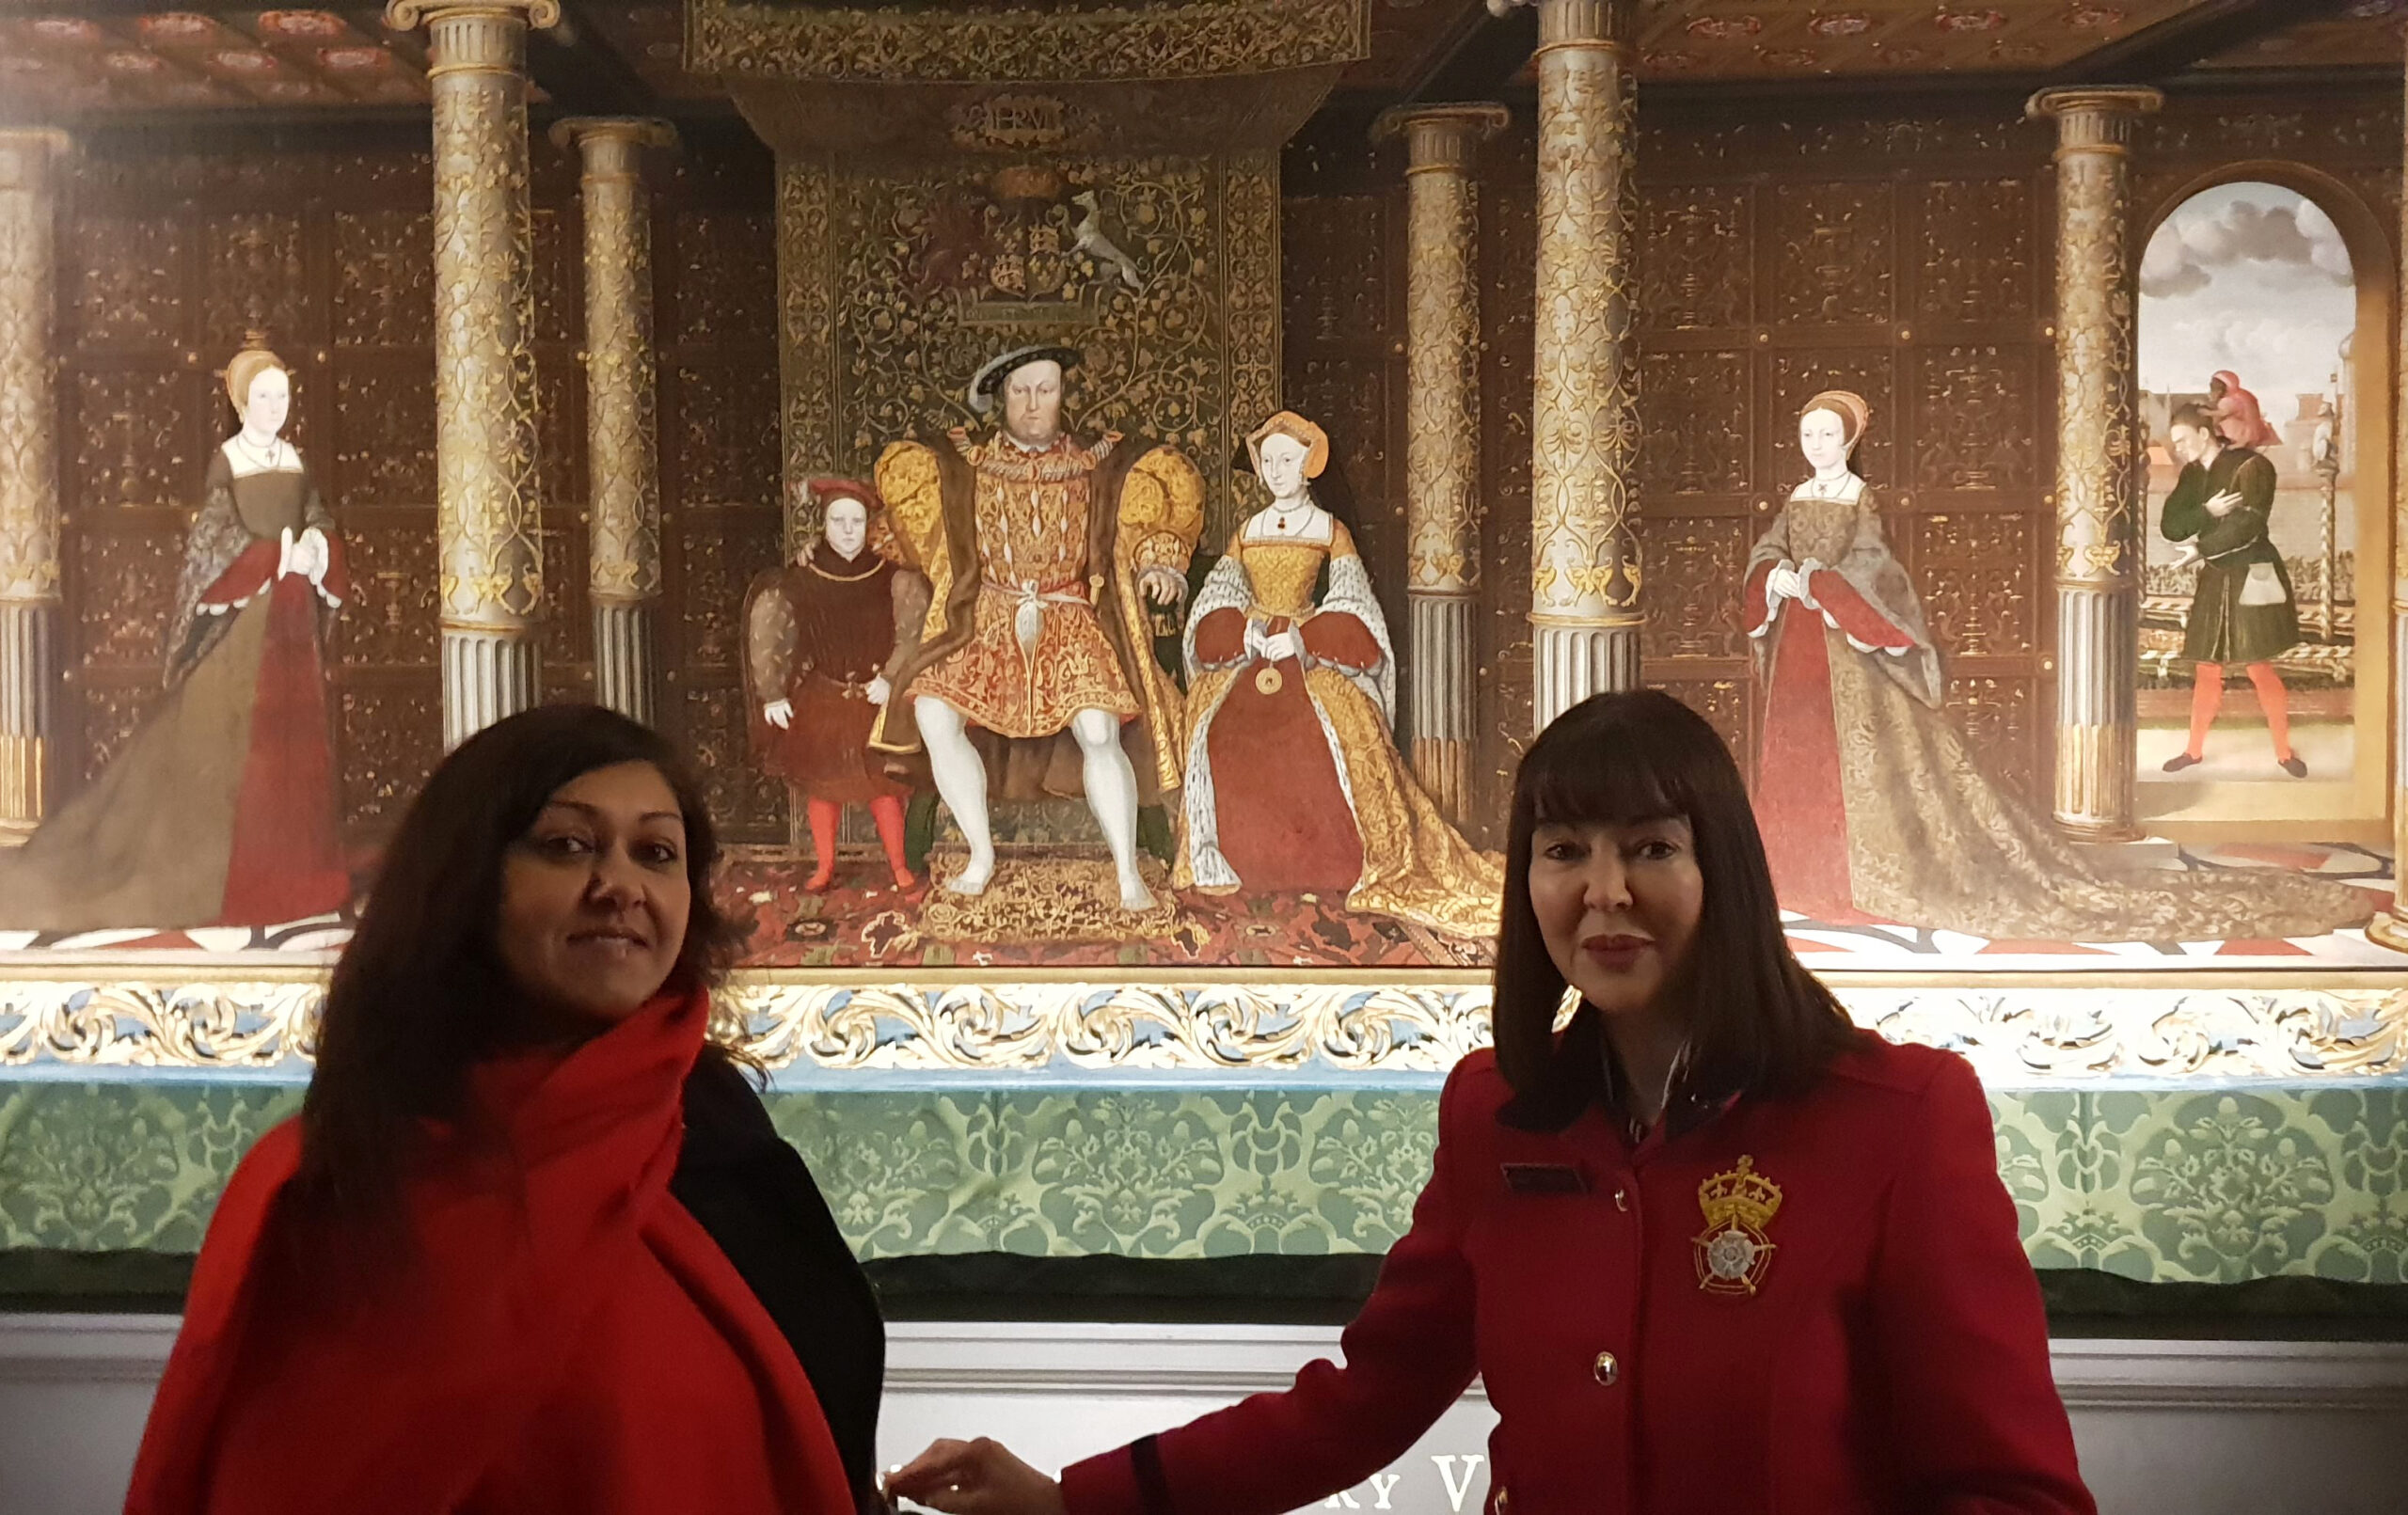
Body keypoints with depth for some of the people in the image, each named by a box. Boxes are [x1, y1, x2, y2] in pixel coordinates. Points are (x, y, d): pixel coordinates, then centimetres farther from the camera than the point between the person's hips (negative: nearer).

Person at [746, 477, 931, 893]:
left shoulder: (892, 575, -7)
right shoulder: (800, 578, -6)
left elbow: (915, 628, -8)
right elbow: (766, 633, -4)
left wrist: (891, 678, -17)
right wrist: (773, 694, -7)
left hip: (875, 696, -1)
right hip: (818, 696, 1)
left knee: (881, 780, -1)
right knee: (820, 780, 8)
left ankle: (898, 866, 13)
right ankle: (824, 867, 21)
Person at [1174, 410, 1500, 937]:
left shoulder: (1330, 531, 6)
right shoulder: (1247, 531, 15)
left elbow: (1352, 616, 0)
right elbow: (1215, 608, 12)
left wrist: (1301, 641, -13)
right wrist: (1243, 634, -8)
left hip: (1313, 658, -3)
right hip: (1247, 658, 3)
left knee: (1327, 746, -27)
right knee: (1220, 741, -22)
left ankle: (1327, 870, -17)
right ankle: (1230, 866, -11)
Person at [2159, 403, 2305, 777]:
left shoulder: (2251, 466, -13)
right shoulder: (2191, 475, 7)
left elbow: (2247, 525, -22)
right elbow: (2170, 527, -2)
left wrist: (2200, 549, -24)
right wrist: (2207, 511, -18)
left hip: (2251, 578, -6)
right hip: (2214, 579, 6)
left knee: (2259, 668, -2)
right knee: (2206, 668, 10)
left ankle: (2284, 751, 11)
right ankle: (2195, 748, 21)